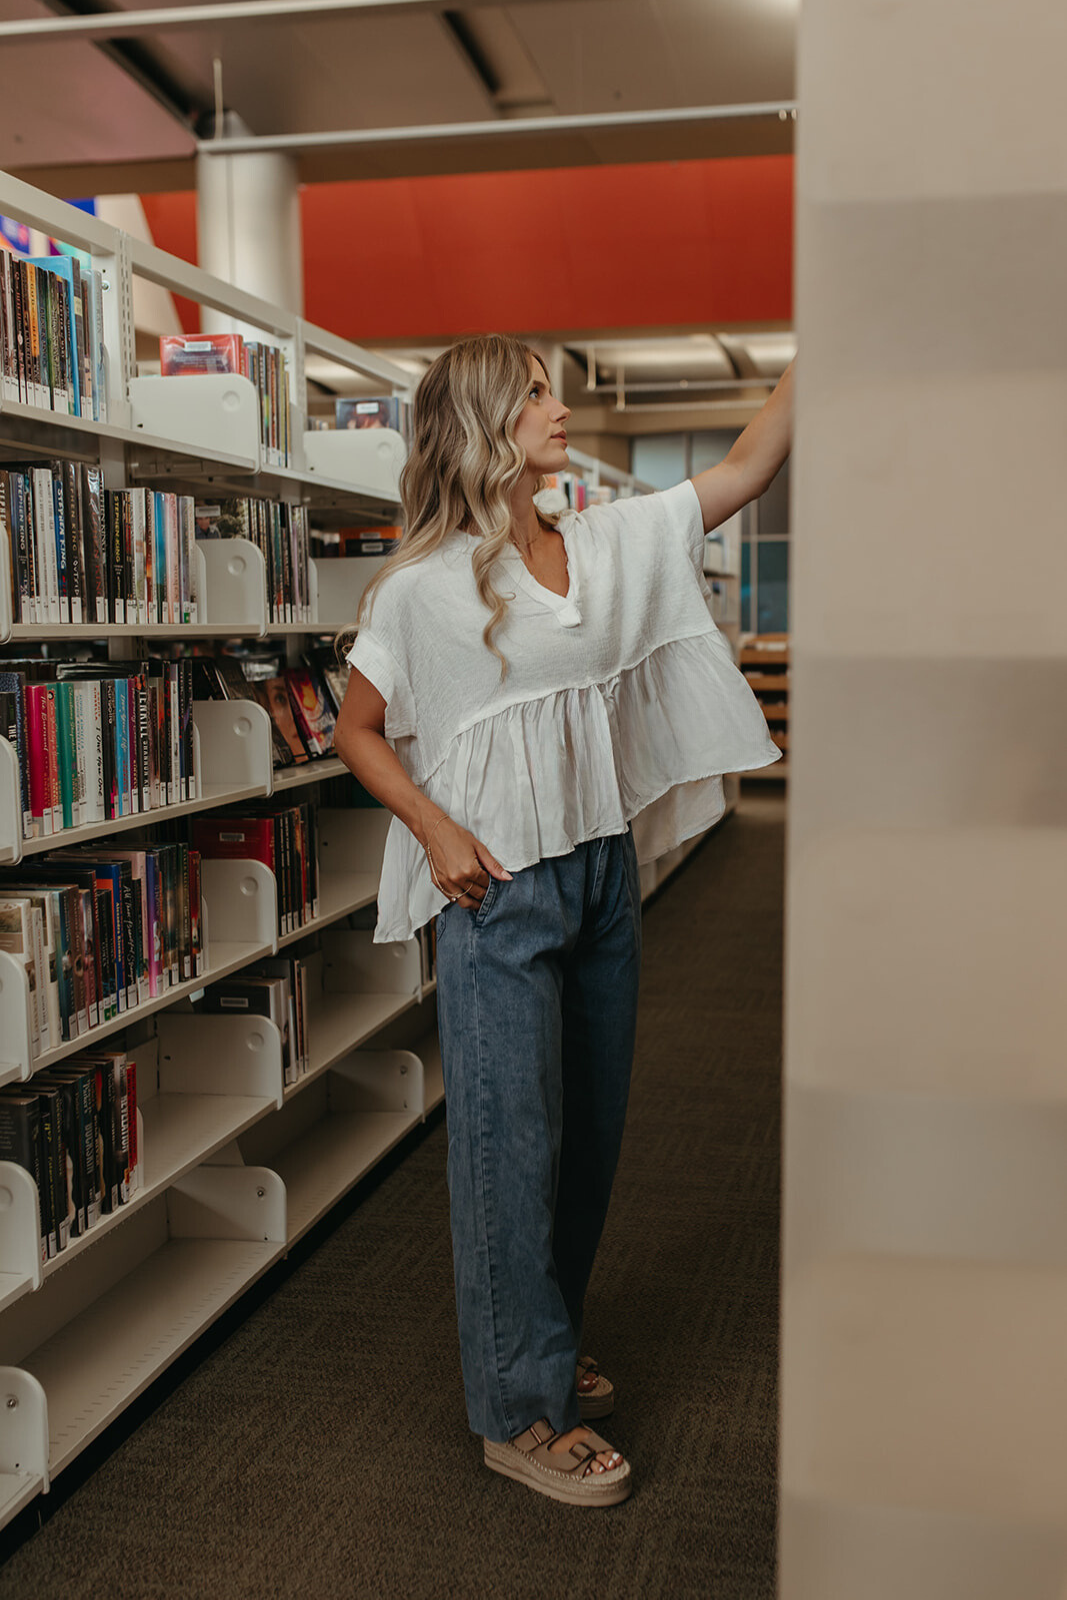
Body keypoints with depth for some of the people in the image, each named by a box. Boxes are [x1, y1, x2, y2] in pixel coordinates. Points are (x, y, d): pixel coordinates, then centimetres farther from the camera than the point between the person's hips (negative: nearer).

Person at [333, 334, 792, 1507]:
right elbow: (358, 729, -1)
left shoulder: (609, 543, 7)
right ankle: (519, 1410, 14)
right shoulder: (424, 587, -8)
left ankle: (542, 1345, 36)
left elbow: (748, 465, 8)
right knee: (512, 1137, 0)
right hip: (500, 887, -6)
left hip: (604, 871, 7)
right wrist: (435, 830, -14)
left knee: (589, 1126, 16)